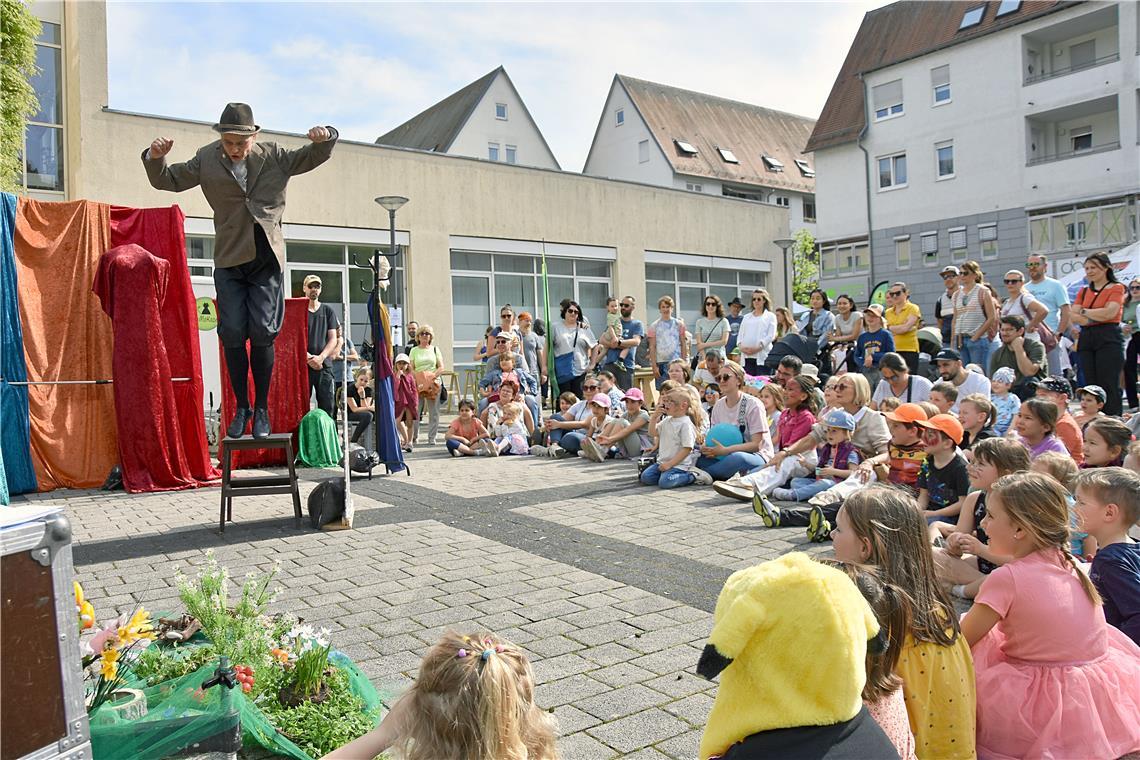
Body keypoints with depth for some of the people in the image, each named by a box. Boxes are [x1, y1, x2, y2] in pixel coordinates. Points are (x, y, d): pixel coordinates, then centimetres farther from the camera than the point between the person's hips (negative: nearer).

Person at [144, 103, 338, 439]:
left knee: (262, 333, -7)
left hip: (267, 257, -1)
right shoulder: (207, 160, 4)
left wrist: (324, 139, -7)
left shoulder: (273, 156, 4)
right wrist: (155, 157, -10)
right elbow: (167, 180, 10)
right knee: (233, 334, -4)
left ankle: (261, 408, 6)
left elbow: (312, 158, 15)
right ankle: (241, 407, 11)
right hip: (229, 259, 1)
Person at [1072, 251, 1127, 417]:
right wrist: (1098, 316, -9)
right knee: (1091, 385, 5)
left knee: (1109, 386, -8)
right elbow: (1072, 316, 5)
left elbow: (1109, 313, -13)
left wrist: (1085, 312, 0)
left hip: (1108, 340, -5)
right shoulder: (1084, 291, 17)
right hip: (1086, 340, 5)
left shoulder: (1116, 288, 3)